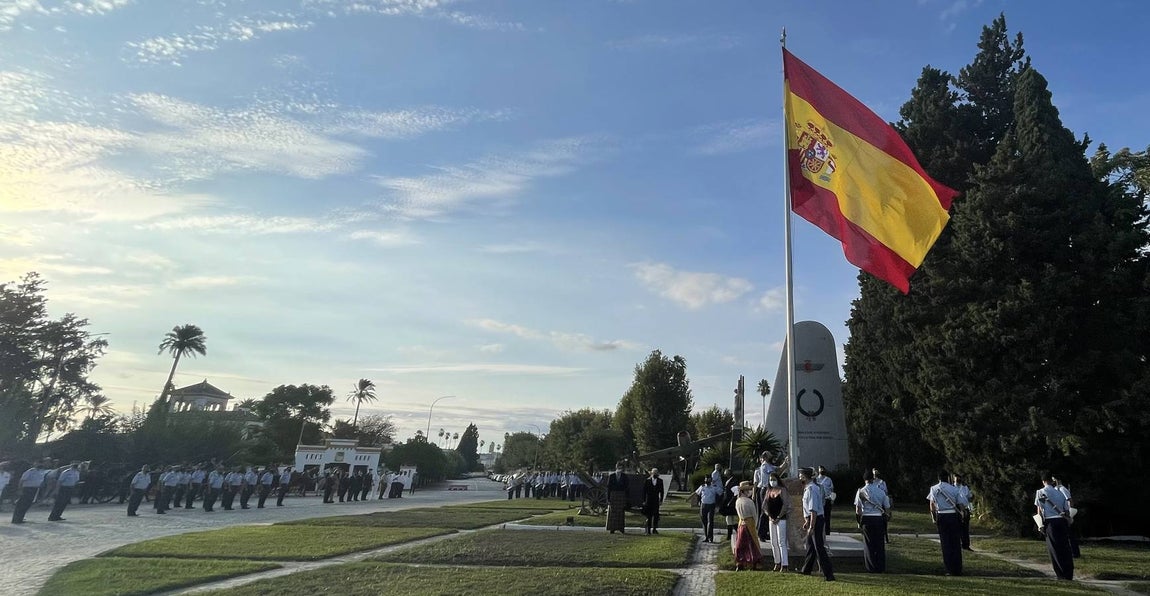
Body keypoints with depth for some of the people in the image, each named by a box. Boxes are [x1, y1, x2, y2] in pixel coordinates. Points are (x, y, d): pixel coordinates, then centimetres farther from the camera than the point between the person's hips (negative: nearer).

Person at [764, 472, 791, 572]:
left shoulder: (782, 490, -6)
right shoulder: (768, 491, 11)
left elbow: (785, 505, -12)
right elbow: (764, 506, 11)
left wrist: (778, 517, -12)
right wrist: (769, 516, -2)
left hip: (781, 519, -6)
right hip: (771, 519, 6)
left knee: (781, 542, -7)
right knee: (773, 542, 8)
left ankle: (784, 564, -5)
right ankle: (777, 563, 17)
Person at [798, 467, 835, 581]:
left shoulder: (811, 489, -22)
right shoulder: (808, 488, 10)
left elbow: (813, 510, -25)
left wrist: (811, 526, -24)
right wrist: (807, 521, 26)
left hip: (816, 520, -10)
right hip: (812, 520, 10)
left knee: (819, 547, -6)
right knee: (810, 545, 21)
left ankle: (828, 575, -1)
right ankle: (806, 569, 34)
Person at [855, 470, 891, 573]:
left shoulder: (861, 491, -3)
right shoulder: (881, 491, 3)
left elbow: (858, 509, -5)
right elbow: (887, 507, 5)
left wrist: (859, 521, 4)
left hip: (866, 519, -2)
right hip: (879, 518, 2)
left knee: (869, 544, 6)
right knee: (880, 544, 10)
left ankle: (871, 567, 9)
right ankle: (881, 567, 14)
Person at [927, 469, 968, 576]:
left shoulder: (934, 489, 4)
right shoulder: (954, 489, 1)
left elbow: (932, 505, 1)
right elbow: (961, 505, -1)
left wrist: (934, 518, 6)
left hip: (941, 516, 0)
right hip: (954, 516, 0)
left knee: (946, 543, 6)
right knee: (956, 543, 9)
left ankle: (950, 570, 7)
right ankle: (958, 569, 13)